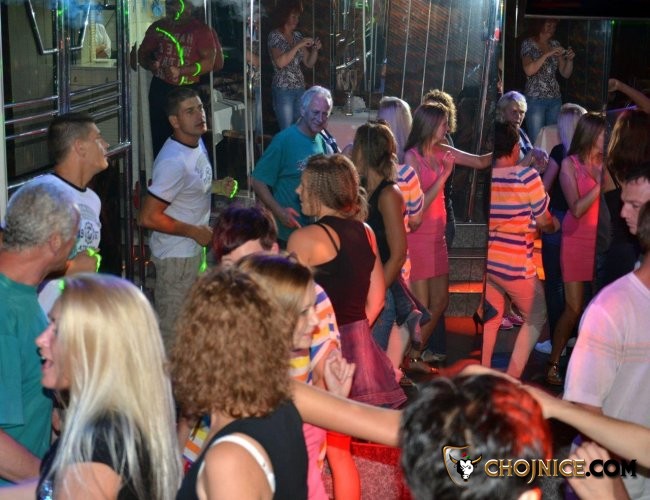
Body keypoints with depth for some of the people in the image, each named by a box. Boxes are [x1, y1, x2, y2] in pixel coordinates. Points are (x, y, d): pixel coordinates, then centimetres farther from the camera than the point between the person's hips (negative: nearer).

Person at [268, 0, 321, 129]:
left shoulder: (297, 36, 10)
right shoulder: (275, 35, -6)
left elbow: (309, 63, 13)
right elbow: (280, 62, -22)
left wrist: (315, 49, -4)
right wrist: (298, 45, -21)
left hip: (300, 89, 6)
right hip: (283, 90, -6)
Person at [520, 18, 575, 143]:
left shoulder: (555, 44, 11)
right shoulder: (528, 44, -2)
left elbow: (566, 74, 13)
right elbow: (529, 70, -18)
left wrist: (570, 59, -5)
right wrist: (548, 54, -22)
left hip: (555, 98, 5)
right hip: (535, 98, -5)